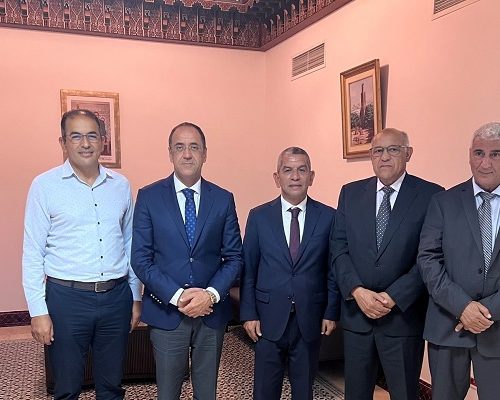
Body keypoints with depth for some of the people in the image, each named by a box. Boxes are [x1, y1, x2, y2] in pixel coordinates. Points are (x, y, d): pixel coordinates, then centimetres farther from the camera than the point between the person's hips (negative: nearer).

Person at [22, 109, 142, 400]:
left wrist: (136, 296, 11)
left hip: (116, 296, 3)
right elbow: (33, 253, -5)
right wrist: (38, 311, -8)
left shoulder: (121, 185, 4)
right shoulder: (45, 185, -5)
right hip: (67, 298, -2)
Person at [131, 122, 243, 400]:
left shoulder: (223, 199, 1)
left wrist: (211, 294, -14)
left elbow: (234, 257, 2)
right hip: (166, 312, -1)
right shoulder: (149, 197, -4)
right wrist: (177, 296, -16)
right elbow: (141, 259, -6)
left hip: (212, 312, 2)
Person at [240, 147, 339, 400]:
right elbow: (248, 270, 1)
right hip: (269, 319, 0)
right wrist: (248, 314, -3)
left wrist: (331, 312, 0)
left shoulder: (328, 217, -1)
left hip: (310, 319, 0)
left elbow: (333, 269, 2)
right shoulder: (259, 217, -1)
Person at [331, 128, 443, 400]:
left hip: (404, 314, -3)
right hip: (356, 312, 3)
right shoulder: (350, 193, 5)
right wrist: (358, 291, -12)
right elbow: (339, 247, 1)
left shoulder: (431, 195, -6)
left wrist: (393, 296, -15)